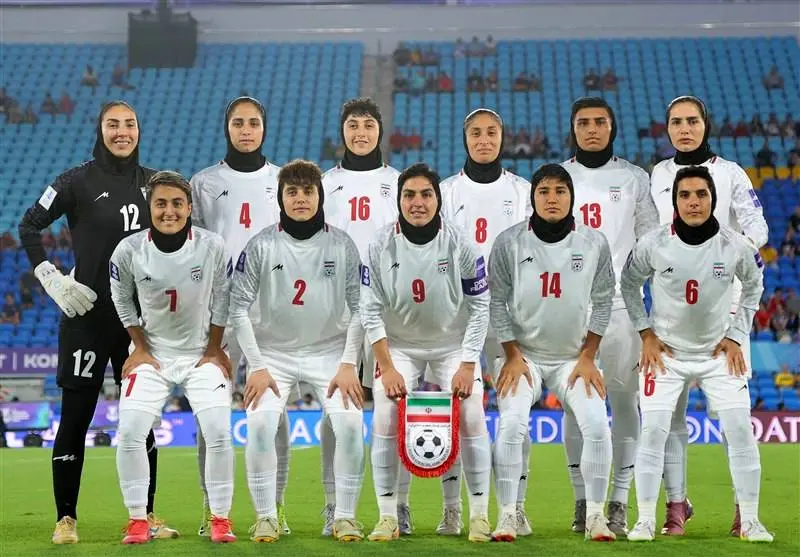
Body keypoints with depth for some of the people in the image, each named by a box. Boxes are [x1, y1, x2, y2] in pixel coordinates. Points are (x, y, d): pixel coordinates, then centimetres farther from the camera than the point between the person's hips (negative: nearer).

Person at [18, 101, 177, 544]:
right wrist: (53, 280, -7)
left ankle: (146, 515, 16)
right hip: (88, 314, -4)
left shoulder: (154, 183, 9)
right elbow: (29, 226, 0)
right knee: (76, 415, -2)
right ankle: (66, 519, 5)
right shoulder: (77, 182, -3)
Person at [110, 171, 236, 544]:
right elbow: (122, 299, 3)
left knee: (218, 433, -12)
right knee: (129, 434, -11)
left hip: (202, 352, -1)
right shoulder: (129, 250, -15)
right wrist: (140, 348, 2)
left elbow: (221, 299, -1)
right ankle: (137, 520, 4)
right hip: (152, 354, 1)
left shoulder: (213, 247, -17)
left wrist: (214, 350, 1)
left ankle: (220, 518, 3)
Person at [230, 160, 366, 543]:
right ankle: (265, 517, -7)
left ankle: (345, 516, -5)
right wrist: (256, 367, -10)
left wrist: (348, 364, -8)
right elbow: (239, 308, -5)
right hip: (273, 352, 0)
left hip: (330, 351, 1)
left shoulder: (342, 245, -3)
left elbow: (359, 308, 0)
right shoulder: (262, 246, -6)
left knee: (350, 422, -19)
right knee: (260, 422, -22)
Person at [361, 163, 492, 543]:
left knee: (471, 418, -14)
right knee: (384, 418, -15)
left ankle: (479, 515, -1)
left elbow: (479, 307, -9)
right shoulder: (381, 247, -13)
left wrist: (467, 365, -14)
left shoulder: (460, 245, -14)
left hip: (454, 344, 0)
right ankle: (388, 517, -4)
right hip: (399, 344, 1)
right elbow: (371, 311, -9)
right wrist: (387, 367, -15)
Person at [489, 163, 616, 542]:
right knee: (511, 424, -21)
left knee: (597, 425, -16)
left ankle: (595, 516, -2)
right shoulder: (509, 243, -8)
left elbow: (602, 302, 2)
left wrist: (587, 358, -2)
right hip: (523, 354, -1)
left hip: (574, 357, 1)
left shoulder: (594, 244, -4)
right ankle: (507, 516, -10)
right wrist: (512, 357, -7)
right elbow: (497, 302, -3)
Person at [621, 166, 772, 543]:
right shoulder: (653, 244, -16)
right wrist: (646, 333, -2)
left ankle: (750, 521, 6)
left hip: (719, 354, 1)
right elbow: (629, 283, 3)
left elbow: (754, 286, 6)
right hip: (666, 352, -1)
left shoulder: (735, 246, -14)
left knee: (741, 431, -5)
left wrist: (736, 336, 1)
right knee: (653, 431, -8)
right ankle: (645, 521, 1)